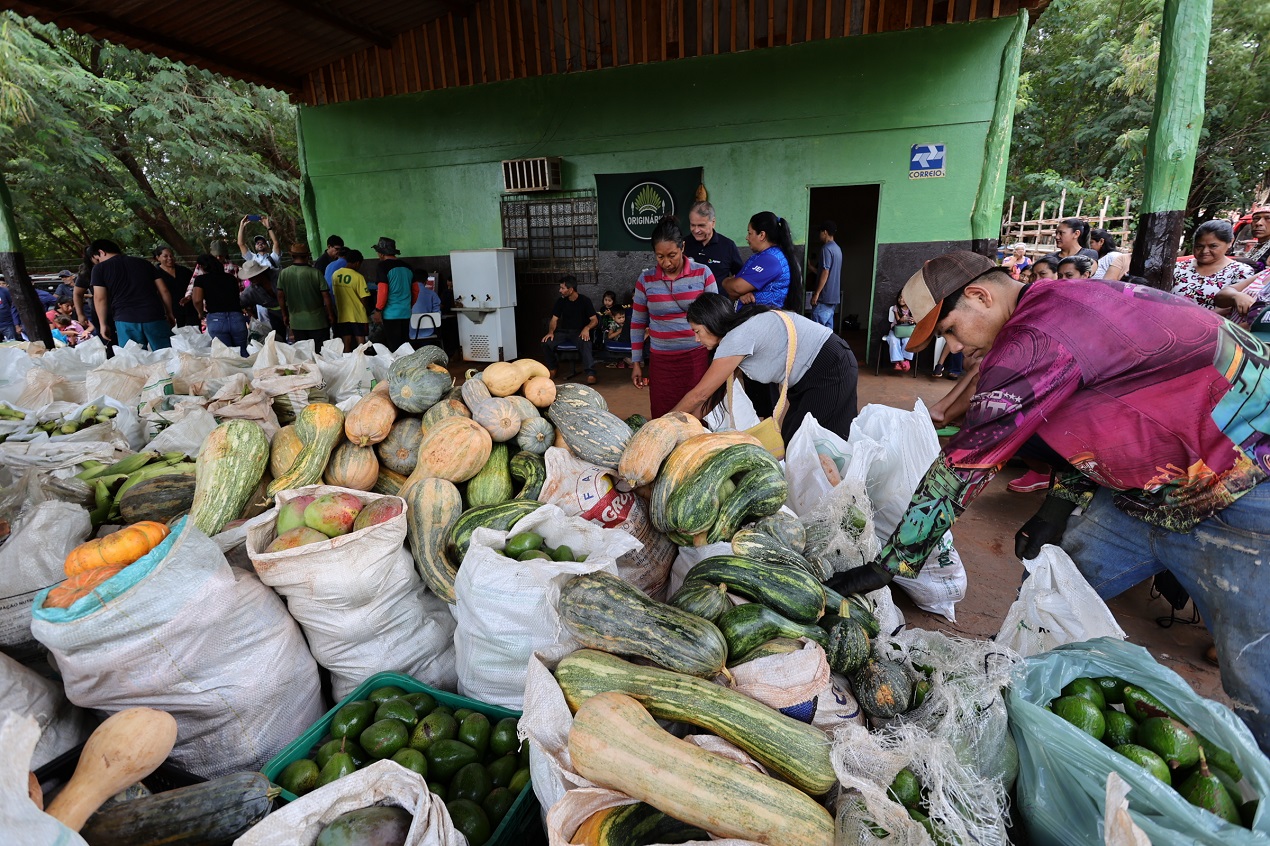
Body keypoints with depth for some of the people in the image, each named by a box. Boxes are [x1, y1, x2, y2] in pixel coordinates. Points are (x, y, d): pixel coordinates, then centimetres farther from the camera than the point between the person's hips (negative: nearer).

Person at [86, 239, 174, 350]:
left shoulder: (99, 268, 9)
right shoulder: (144, 263, 15)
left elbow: (100, 298, 3)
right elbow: (163, 290, 11)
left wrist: (103, 324, 11)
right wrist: (169, 314, 18)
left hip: (126, 321, -1)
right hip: (154, 317, 2)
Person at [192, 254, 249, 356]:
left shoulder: (201, 279, 10)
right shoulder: (231, 278, 19)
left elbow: (197, 300, -4)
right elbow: (239, 299, 12)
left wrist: (203, 315, 13)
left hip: (215, 319, -2)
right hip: (237, 317, 2)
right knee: (242, 354, 9)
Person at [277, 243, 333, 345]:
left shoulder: (283, 273, -3)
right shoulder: (315, 273, -13)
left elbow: (280, 297, 4)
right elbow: (326, 296, -11)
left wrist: (285, 315, 17)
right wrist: (331, 315, 1)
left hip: (296, 323, 3)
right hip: (317, 322, -3)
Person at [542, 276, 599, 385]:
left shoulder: (584, 301, -4)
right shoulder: (561, 301, 7)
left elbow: (595, 320, -6)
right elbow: (554, 319, 9)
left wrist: (586, 328, -28)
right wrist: (551, 332, -12)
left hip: (579, 332, -4)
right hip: (564, 331, 4)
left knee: (585, 343, -40)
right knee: (546, 342, -22)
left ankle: (590, 373, -40)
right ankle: (552, 369, 0)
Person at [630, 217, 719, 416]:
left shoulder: (703, 273, -1)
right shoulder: (645, 279, 2)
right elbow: (637, 324, 9)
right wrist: (636, 363, 8)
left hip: (697, 357, -1)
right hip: (661, 360, 1)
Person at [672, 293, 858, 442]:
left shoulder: (737, 337, -23)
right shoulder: (739, 330, 5)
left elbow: (700, 394, -18)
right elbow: (715, 393, 7)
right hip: (810, 374, 9)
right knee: (790, 437, 8)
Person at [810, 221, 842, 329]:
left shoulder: (826, 248, -13)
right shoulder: (837, 248, 16)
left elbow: (825, 273, -19)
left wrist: (816, 294, -18)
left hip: (824, 296, -9)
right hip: (834, 296, 9)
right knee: (828, 327, 11)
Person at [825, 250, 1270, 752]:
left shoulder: (1034, 341, -28)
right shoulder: (1059, 302, 2)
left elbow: (964, 462, -28)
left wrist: (885, 567, -21)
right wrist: (1062, 501, 5)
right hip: (1147, 490, 9)